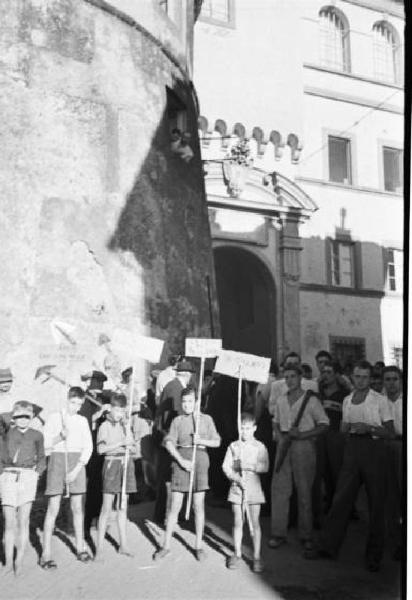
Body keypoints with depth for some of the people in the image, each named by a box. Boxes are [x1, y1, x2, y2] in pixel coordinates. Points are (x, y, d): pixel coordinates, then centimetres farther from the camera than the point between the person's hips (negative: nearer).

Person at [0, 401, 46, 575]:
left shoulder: (36, 435, 8)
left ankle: (19, 562, 6)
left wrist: (37, 472, 3)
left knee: (23, 520, -3)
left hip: (28, 477, 0)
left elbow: (41, 458, 17)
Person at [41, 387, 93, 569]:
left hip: (77, 463, 3)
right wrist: (61, 436, -20)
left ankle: (80, 548, 17)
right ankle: (46, 554, -2)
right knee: (53, 509, -5)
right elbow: (44, 444, -1)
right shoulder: (54, 418, 2)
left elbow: (88, 447, 6)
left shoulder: (82, 421, 9)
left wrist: (76, 470, -5)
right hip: (57, 460, -3)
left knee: (77, 507, 7)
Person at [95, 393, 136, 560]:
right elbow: (101, 449, -14)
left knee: (122, 507, 10)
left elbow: (133, 448, 14)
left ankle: (123, 545, 16)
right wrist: (120, 443, -20)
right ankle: (99, 548, -1)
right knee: (107, 508, -6)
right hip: (112, 463, -5)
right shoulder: (105, 426, -3)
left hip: (126, 464, 5)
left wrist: (129, 445, -9)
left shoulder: (125, 426, 12)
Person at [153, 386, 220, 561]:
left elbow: (216, 442, 5)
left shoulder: (206, 419, 6)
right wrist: (181, 460, -15)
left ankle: (199, 546, 16)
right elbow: (169, 443, -3)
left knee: (199, 505, 5)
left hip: (200, 460, 0)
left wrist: (201, 441, -13)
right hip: (180, 460, 0)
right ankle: (166, 545, 12)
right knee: (175, 505, 2)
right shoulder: (177, 421, 5)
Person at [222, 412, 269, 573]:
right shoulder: (233, 446, 4)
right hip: (236, 486, 1)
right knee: (237, 522, 8)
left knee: (255, 522, 0)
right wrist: (237, 478, -14)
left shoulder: (260, 447, 1)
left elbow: (265, 467, -9)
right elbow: (226, 467, 0)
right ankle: (237, 554, 21)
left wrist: (250, 465, -21)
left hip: (253, 486, -1)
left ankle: (257, 557, 7)